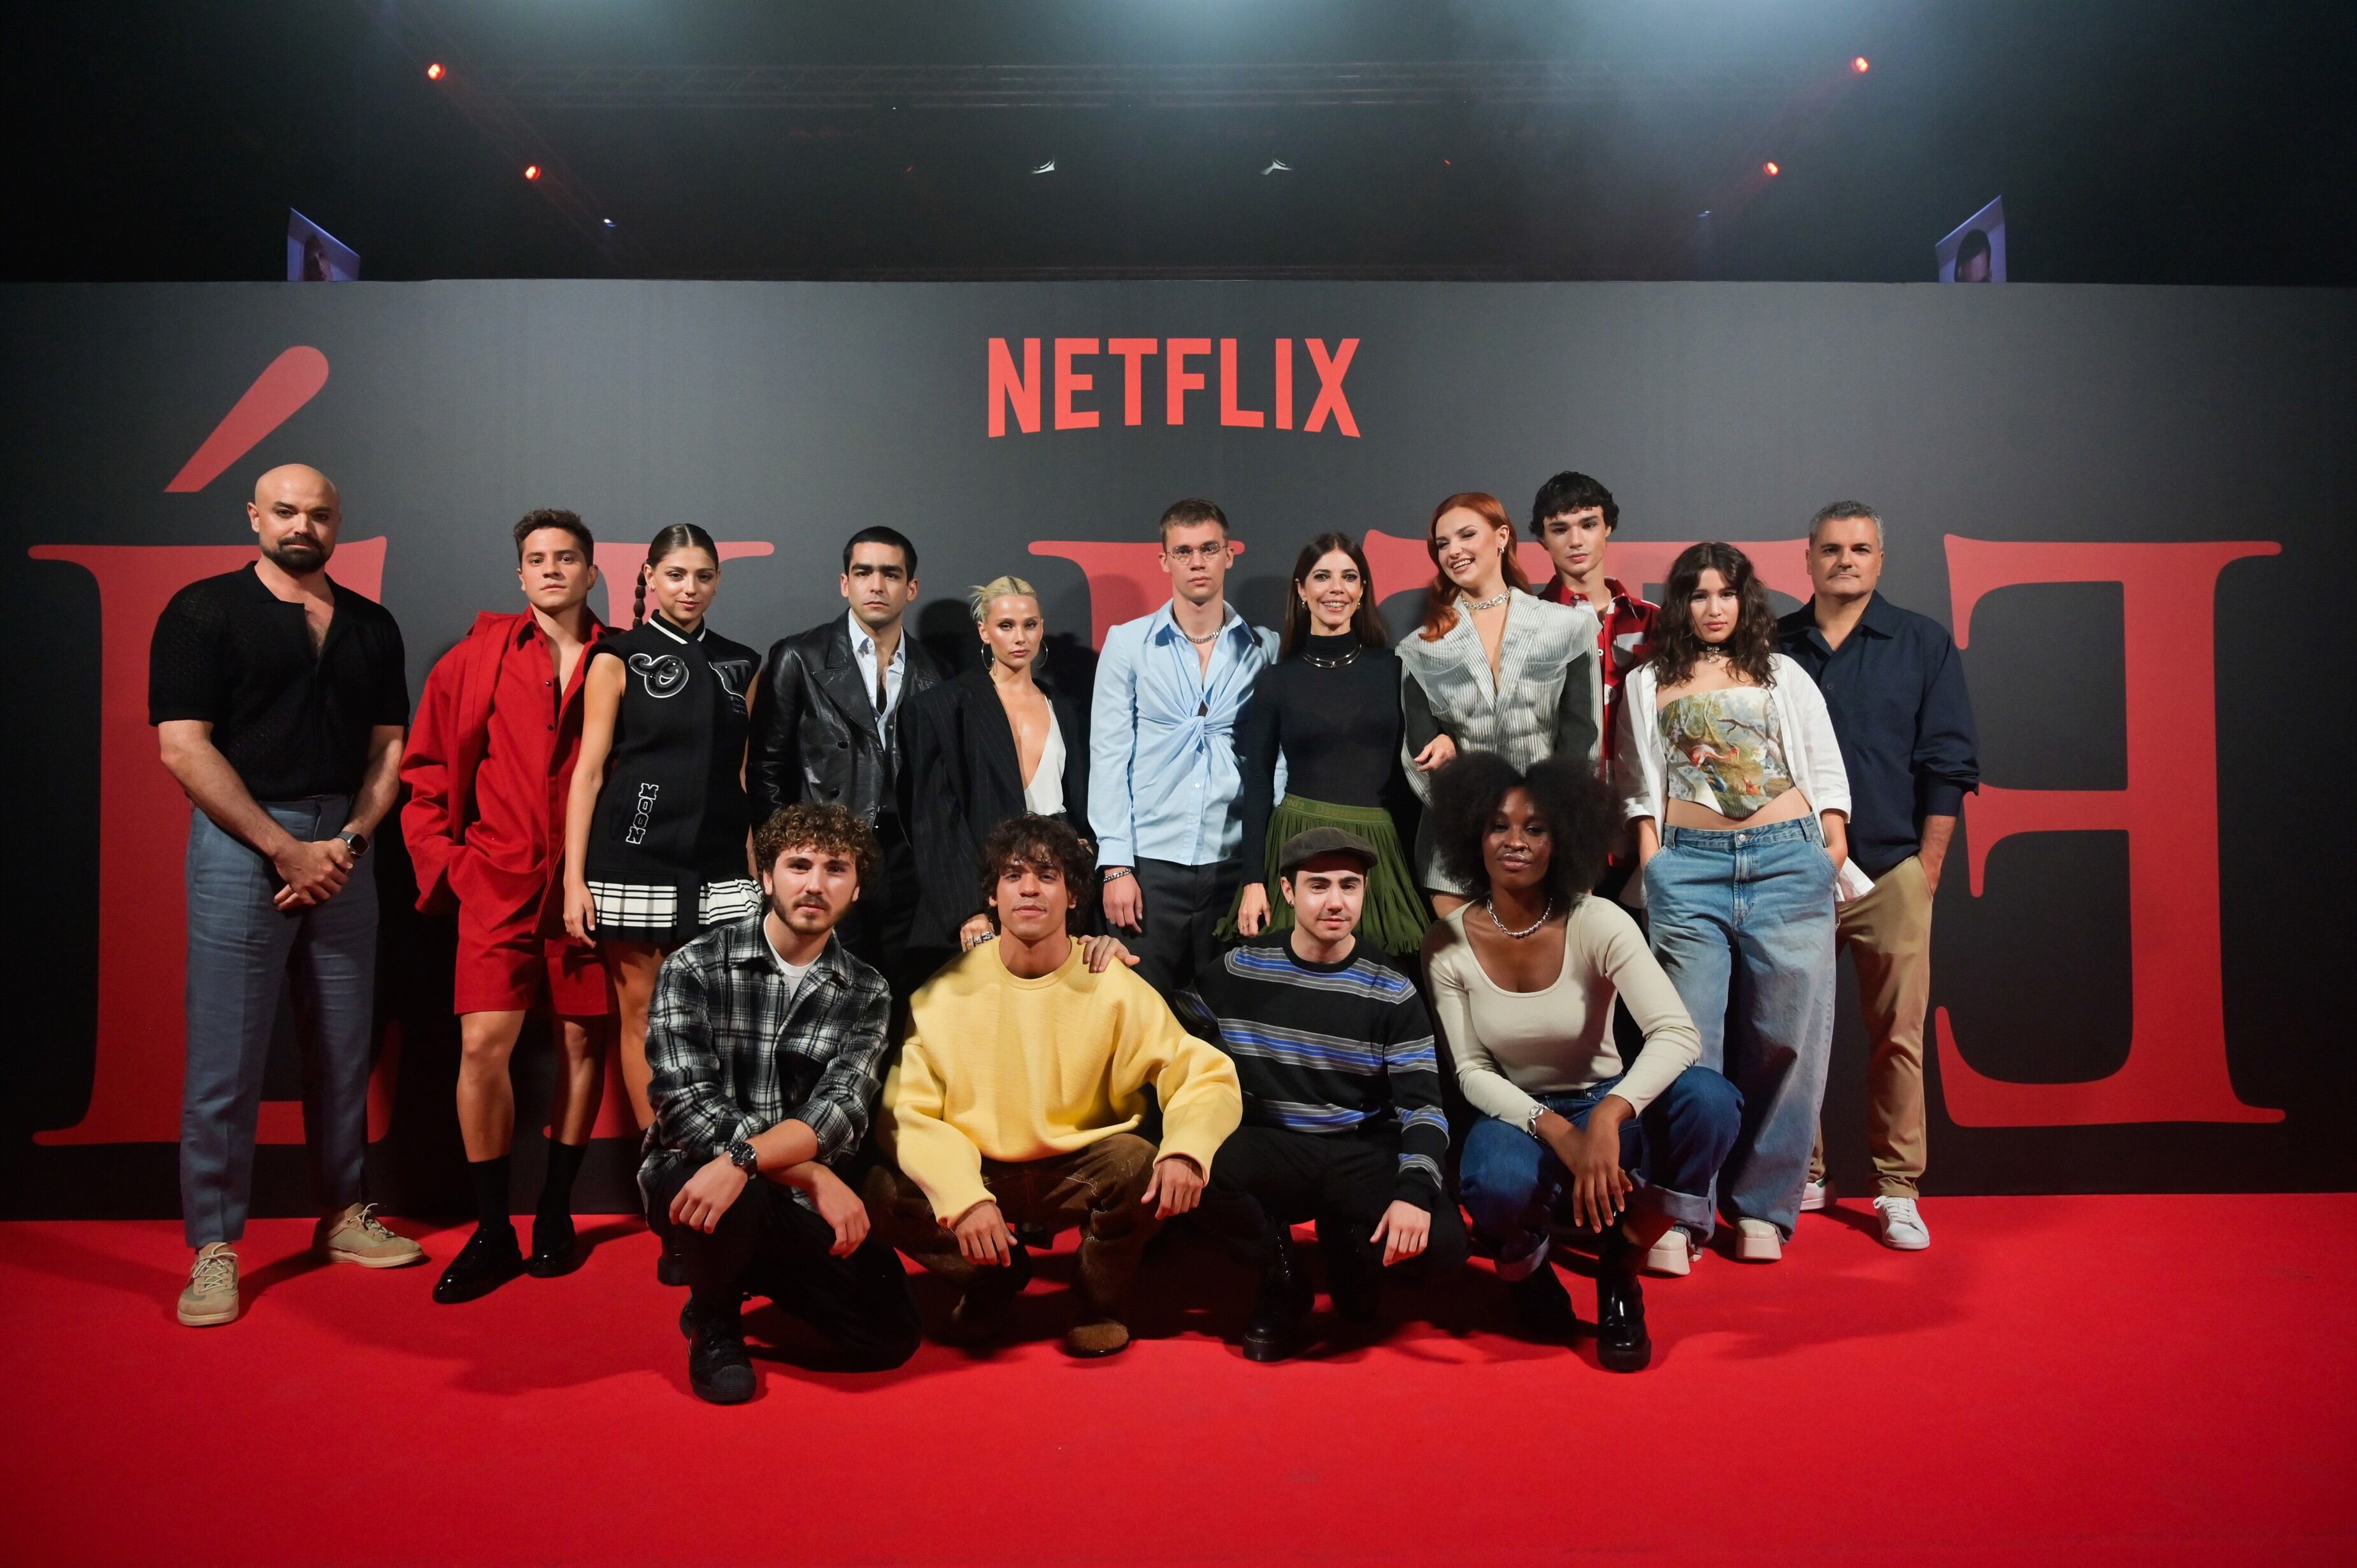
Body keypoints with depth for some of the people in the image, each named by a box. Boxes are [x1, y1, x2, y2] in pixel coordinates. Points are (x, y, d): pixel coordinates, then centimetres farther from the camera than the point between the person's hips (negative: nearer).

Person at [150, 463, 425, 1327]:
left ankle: (345, 1215, 23)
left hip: (343, 848, 4)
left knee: (345, 1046, 10)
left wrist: (350, 841, -5)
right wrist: (286, 850, -11)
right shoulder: (204, 611, 0)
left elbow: (388, 747, 11)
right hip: (242, 843, -4)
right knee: (225, 1057, -1)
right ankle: (214, 1248, 10)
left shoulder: (371, 626, 13)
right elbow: (184, 747, -8)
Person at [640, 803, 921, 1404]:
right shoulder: (694, 968, -8)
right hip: (691, 1173, -3)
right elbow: (687, 1106, -18)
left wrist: (743, 1160, -35)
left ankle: (758, 1277, 18)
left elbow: (840, 1112, -15)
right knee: (734, 1206, -37)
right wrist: (814, 1177, -23)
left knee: (889, 1336, -12)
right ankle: (713, 1321, -1)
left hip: (797, 1197, 3)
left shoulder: (867, 994, 0)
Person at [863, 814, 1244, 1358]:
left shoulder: (1113, 988, -10)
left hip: (1078, 1171, -1)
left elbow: (1208, 1075, -11)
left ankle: (1099, 1301, 2)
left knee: (1139, 1165, -30)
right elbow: (908, 1109, -13)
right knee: (885, 1191, -24)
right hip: (975, 1169, 1)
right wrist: (964, 1196, -29)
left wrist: (1187, 1151, -33)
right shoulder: (948, 991, -9)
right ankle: (995, 1277, 8)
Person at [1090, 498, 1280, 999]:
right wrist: (1116, 864, -5)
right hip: (1151, 862, -1)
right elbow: (1108, 754, 1)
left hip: (1235, 863, 1)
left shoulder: (1265, 649, 6)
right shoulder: (1128, 643, 4)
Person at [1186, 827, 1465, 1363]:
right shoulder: (1239, 970, 0)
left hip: (1363, 1157, 0)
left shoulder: (1392, 992, -2)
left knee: (1442, 1241, -26)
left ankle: (1349, 1250, 13)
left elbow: (1423, 1104, -7)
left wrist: (1415, 1191, -23)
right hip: (1268, 1152, 0)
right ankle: (1282, 1281, 0)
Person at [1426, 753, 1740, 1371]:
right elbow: (1473, 1072, -8)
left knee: (1710, 1099, -31)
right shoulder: (1449, 943, -10)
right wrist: (1557, 1131, -26)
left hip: (1603, 1105, 1)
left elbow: (1678, 1033, -27)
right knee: (1499, 1183, -38)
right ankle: (1526, 1258, 5)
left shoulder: (1598, 923, -15)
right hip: (1515, 1114, -1)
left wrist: (1606, 1118, -43)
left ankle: (1620, 1274, -5)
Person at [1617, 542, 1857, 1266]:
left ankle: (1762, 1206, 10)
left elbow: (1825, 770, 14)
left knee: (1787, 1036, -1)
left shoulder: (1784, 676, 17)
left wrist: (1833, 851, 2)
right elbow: (1637, 786, 14)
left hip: (1788, 860, 1)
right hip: (1688, 864, -1)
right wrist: (1651, 865, 2)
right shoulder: (1647, 685, 16)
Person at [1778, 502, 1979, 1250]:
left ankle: (1897, 1190, 11)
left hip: (1890, 871, -1)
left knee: (1897, 1035, 0)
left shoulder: (1923, 643, 6)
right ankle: (1801, 1176, 17)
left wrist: (1926, 869, -1)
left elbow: (1948, 765, 4)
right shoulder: (1772, 647, 9)